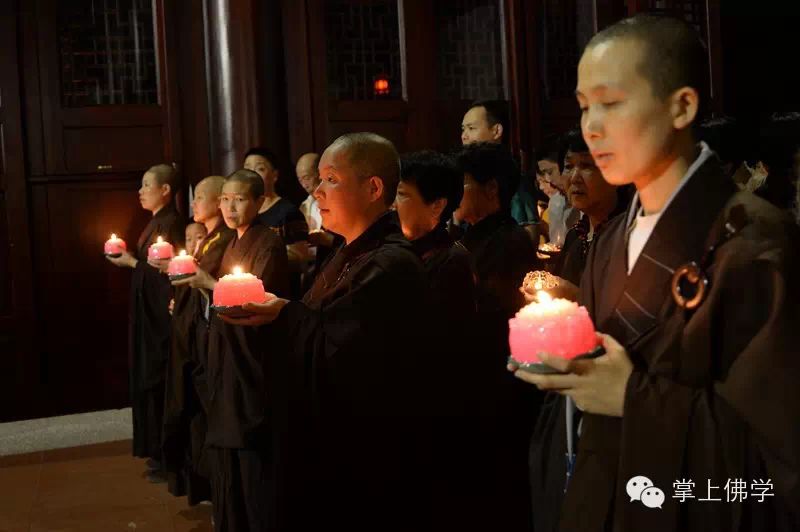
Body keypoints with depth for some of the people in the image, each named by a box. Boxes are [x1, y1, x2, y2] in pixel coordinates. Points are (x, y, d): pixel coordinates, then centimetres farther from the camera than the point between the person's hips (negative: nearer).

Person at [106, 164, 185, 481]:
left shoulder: (171, 222, -15)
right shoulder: (157, 221, 14)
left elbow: (169, 270, -21)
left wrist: (132, 263, -14)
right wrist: (130, 259, 4)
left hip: (162, 313, -10)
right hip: (151, 312, 10)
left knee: (159, 381, -4)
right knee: (151, 380, 14)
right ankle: (159, 450, 23)